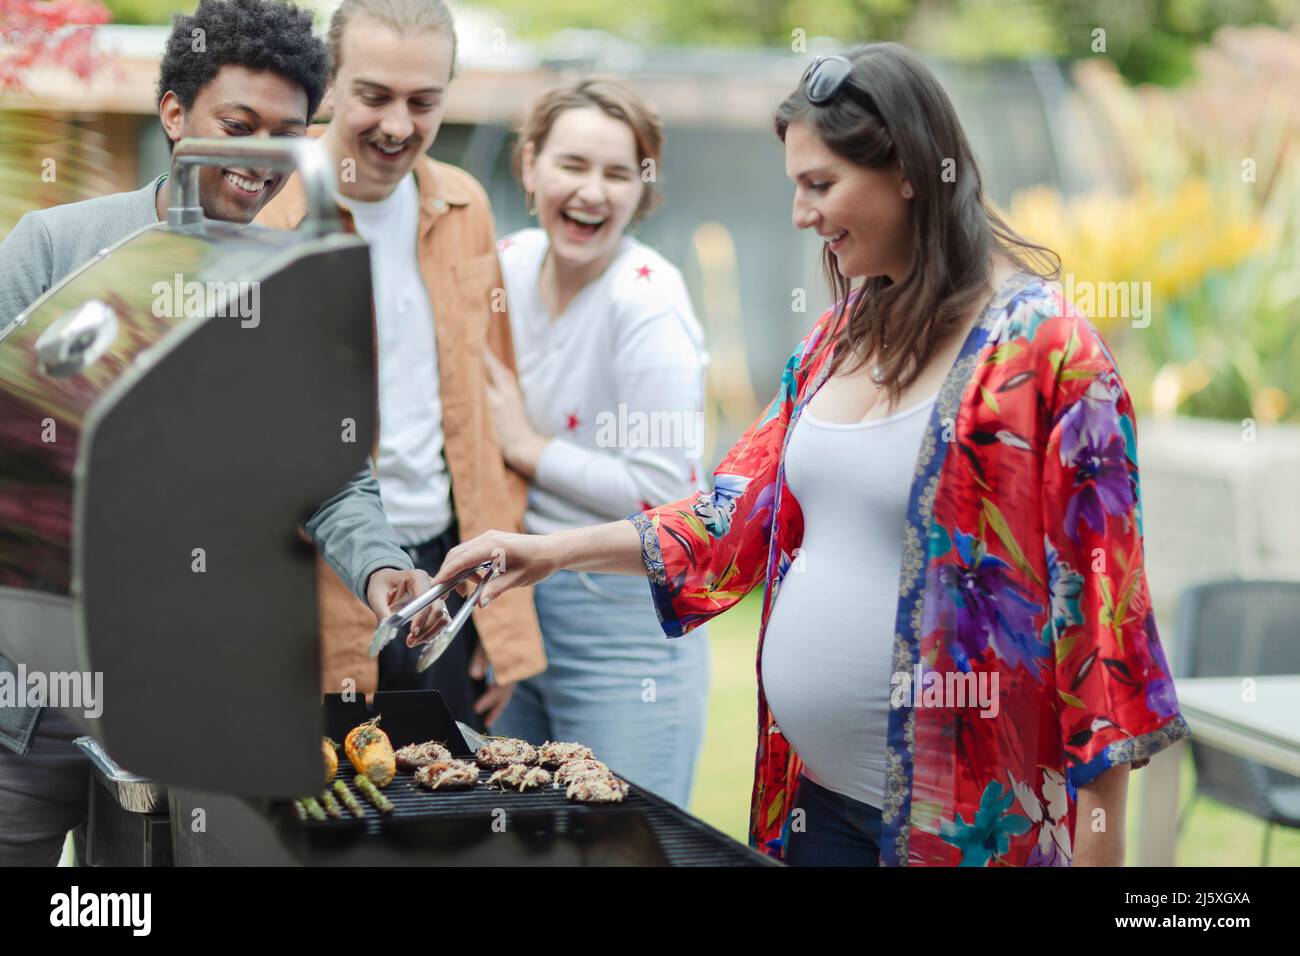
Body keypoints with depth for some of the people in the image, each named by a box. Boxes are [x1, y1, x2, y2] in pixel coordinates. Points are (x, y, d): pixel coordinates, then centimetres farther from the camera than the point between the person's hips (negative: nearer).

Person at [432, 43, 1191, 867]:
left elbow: (1095, 589, -14)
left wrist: (1099, 840, -14)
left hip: (963, 815, -6)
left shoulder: (1040, 346, -13)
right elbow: (745, 510, 13)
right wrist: (555, 550, 6)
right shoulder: (838, 340, 8)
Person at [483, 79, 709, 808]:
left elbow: (666, 494, -20)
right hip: (510, 603, 7)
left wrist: (528, 447, -14)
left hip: (624, 623, -6)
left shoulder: (647, 302, -16)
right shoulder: (510, 262, 3)